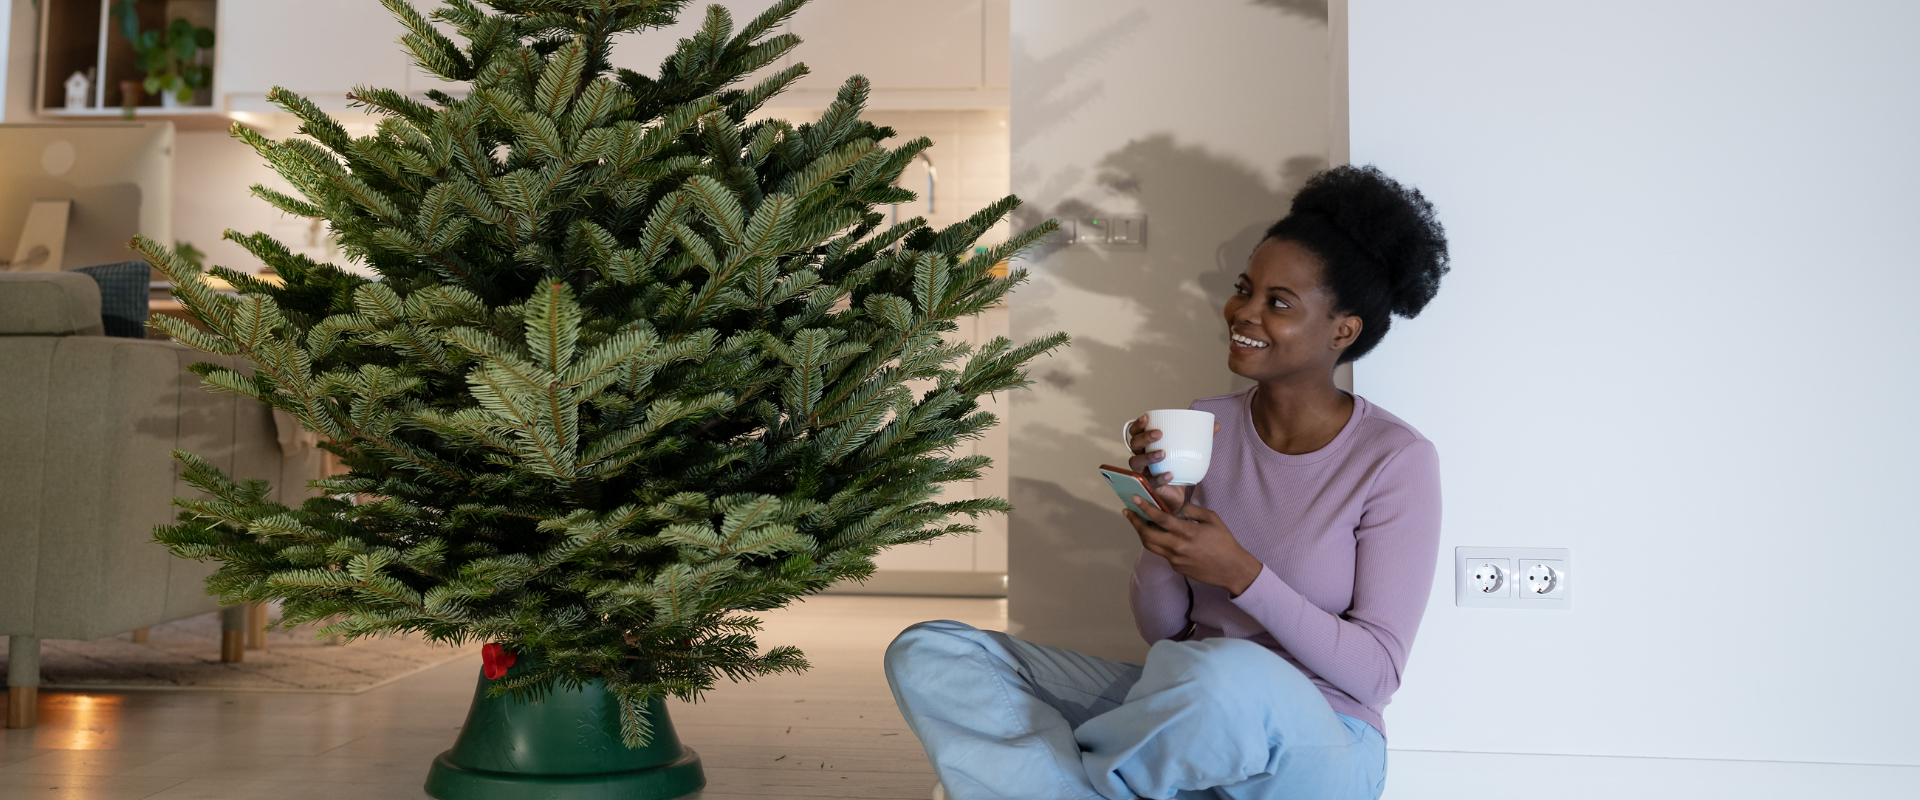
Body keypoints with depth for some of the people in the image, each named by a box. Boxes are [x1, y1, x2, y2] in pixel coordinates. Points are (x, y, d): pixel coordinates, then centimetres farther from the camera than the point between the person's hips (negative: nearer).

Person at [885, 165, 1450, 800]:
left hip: (1321, 749, -4)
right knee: (924, 653, -10)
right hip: (1190, 705, 4)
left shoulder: (1397, 461, -9)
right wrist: (1163, 524, -15)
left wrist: (1240, 574, -21)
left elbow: (1377, 674, -11)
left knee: (1230, 673, -42)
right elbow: (1162, 628, 5)